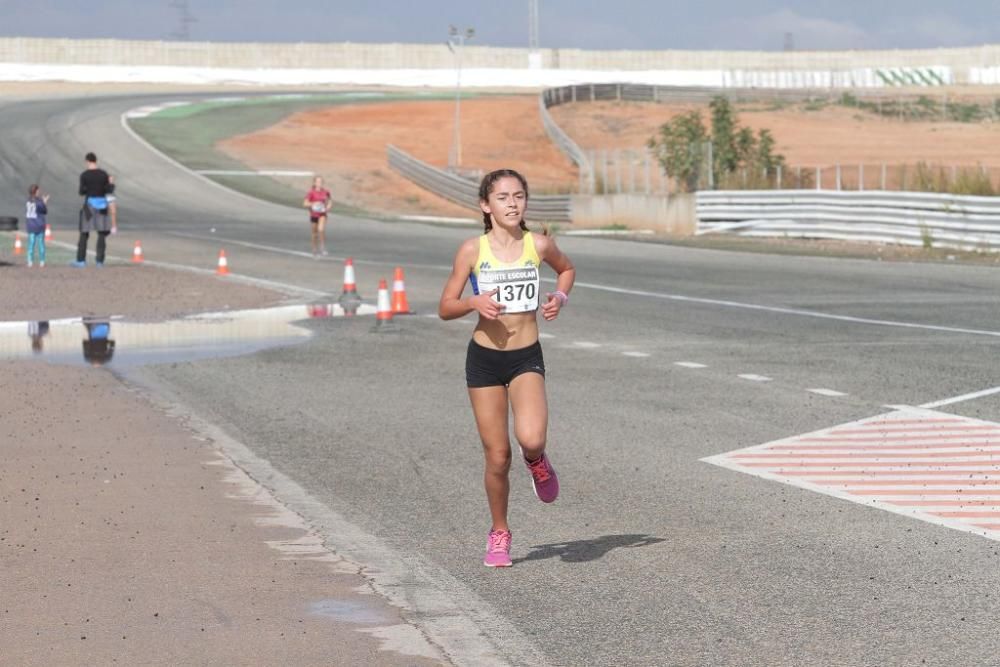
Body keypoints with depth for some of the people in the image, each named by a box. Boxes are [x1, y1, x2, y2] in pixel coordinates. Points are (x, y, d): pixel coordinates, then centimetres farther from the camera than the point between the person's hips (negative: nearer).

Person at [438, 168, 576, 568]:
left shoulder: (539, 246, -3)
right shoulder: (473, 250, -6)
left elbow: (567, 268, 21)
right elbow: (445, 309, 0)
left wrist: (560, 297, 1)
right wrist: (474, 302, -20)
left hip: (526, 359, 0)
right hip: (484, 358, 0)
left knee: (531, 439, -25)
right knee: (497, 457, 3)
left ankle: (537, 461, 14)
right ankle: (499, 534, 25)